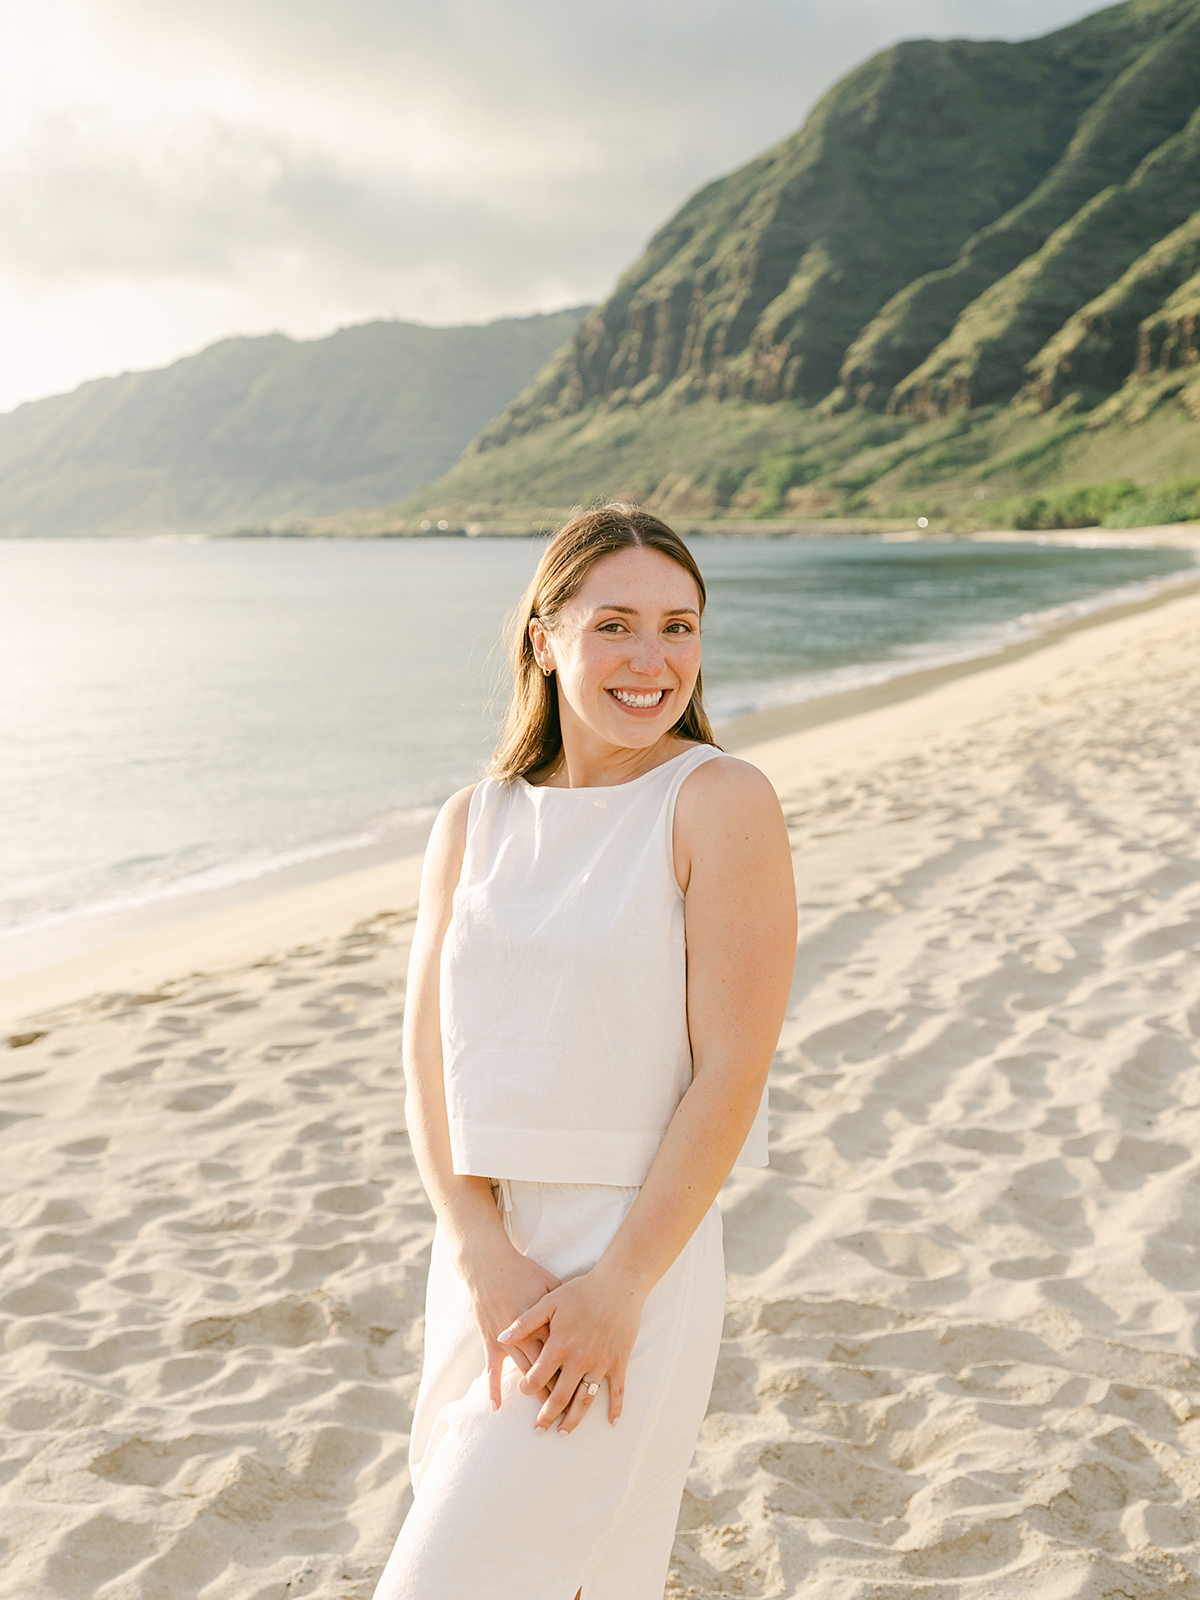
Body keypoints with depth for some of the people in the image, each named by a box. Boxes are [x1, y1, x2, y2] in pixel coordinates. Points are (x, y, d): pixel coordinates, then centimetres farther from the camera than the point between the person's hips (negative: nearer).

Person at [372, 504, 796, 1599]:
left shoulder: (721, 802, -10)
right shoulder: (474, 824, 5)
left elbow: (732, 1071, -13)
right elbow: (429, 1058, 1)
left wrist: (618, 1288, -15)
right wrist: (484, 1258, -11)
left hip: (636, 1251, -5)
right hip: (484, 1256, 5)